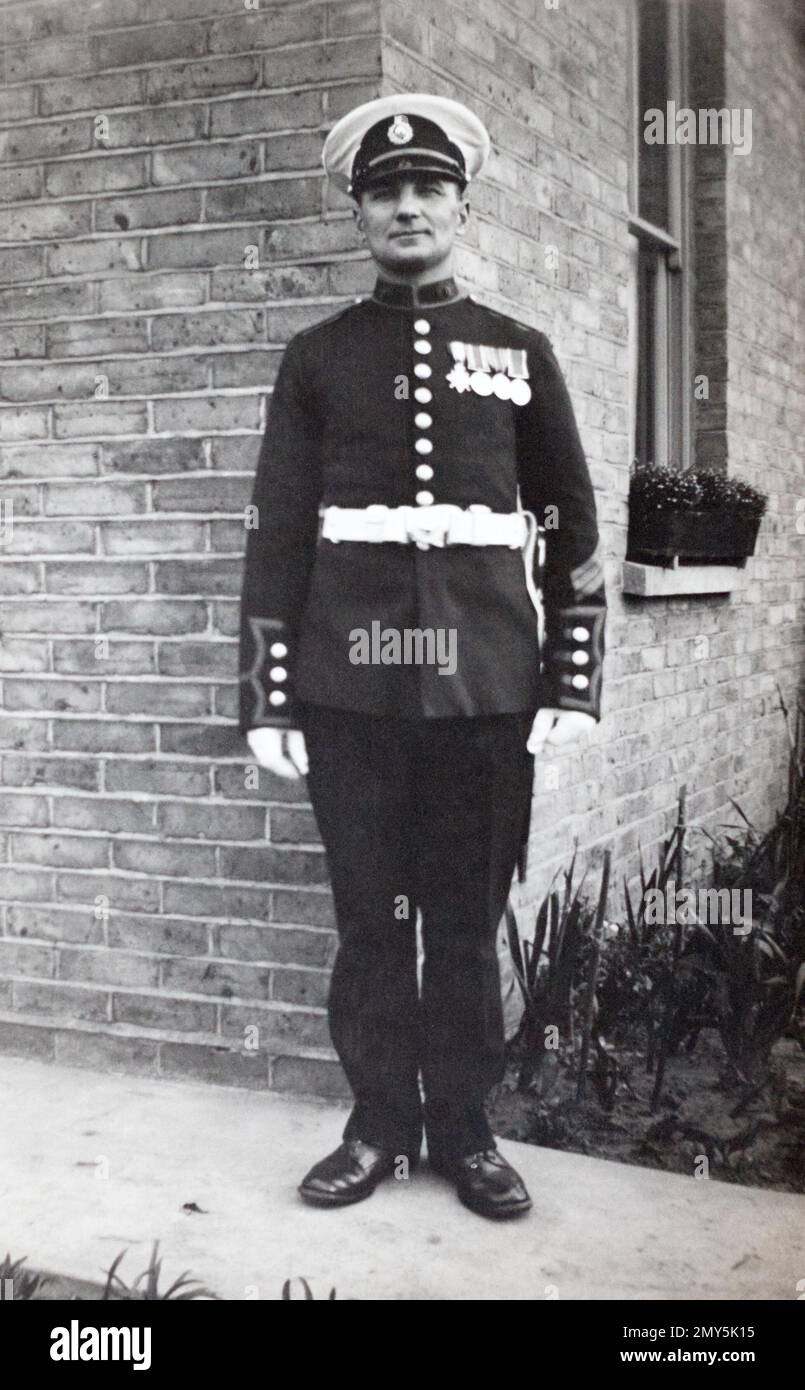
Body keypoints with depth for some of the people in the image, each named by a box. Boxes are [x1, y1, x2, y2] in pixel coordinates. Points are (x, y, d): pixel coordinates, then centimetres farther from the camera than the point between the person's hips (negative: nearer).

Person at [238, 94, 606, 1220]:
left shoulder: (520, 353, 9)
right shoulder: (317, 357, 7)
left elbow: (573, 527, 9)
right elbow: (277, 530, 4)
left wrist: (572, 685, 1)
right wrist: (267, 698, -1)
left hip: (484, 679, 0)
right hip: (351, 683, 0)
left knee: (467, 918, 7)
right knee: (368, 916, 7)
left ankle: (464, 1128, 22)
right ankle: (380, 1126, 22)